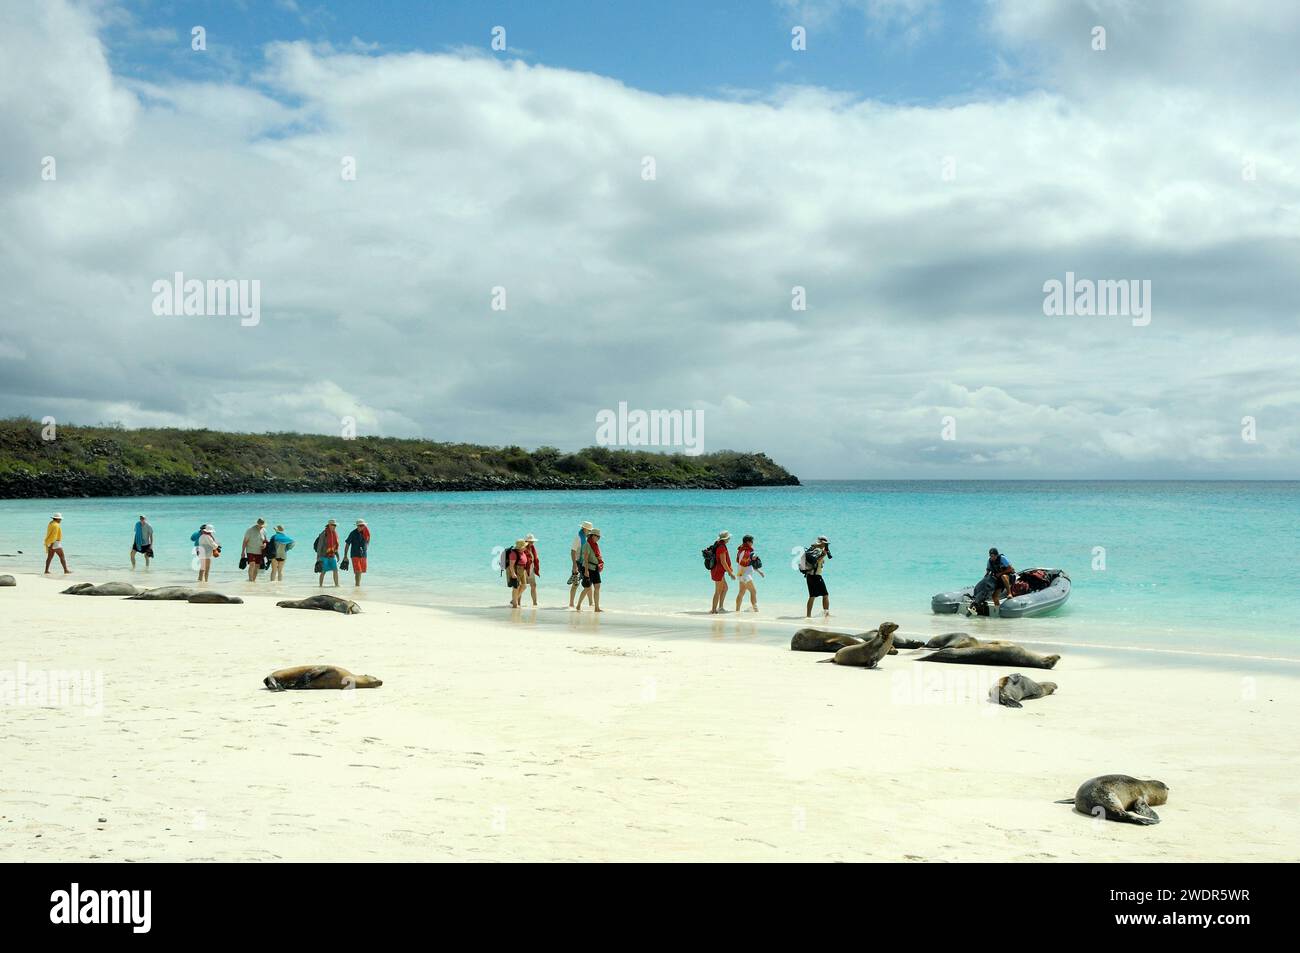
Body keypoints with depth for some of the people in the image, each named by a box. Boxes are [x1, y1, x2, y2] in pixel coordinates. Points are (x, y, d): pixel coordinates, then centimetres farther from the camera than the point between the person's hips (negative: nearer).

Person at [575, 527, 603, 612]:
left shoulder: (596, 545, 13)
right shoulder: (587, 545, -12)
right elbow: (585, 558, -18)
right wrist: (586, 570, -24)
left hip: (595, 569, 8)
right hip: (588, 568, -8)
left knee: (597, 587, -1)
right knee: (587, 588, -3)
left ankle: (597, 607, -1)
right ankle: (578, 606, 11)